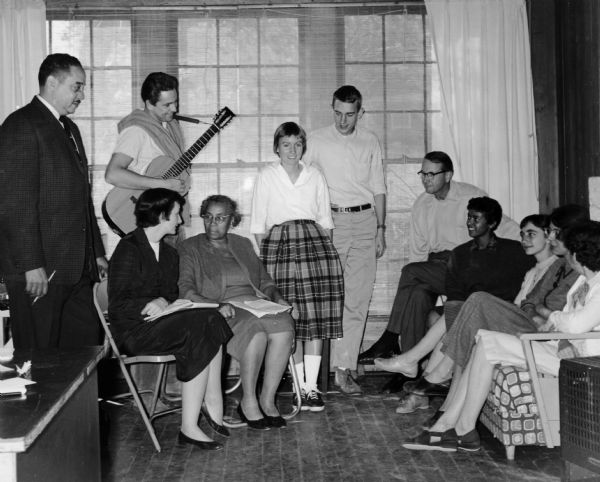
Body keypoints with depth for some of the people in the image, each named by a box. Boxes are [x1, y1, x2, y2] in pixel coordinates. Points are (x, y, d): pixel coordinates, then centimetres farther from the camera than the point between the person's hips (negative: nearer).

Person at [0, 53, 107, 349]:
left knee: (87, 342, 10)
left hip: (77, 266, 9)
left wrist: (96, 253, 20)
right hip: (39, 269, -9)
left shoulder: (69, 128, 20)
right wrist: (32, 265, -20)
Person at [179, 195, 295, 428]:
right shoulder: (190, 248, 9)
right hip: (222, 311, -4)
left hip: (256, 303, 4)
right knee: (257, 332, -36)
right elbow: (185, 290, -5)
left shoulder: (243, 245, 24)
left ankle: (267, 400, -20)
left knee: (284, 328, -30)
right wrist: (215, 305, -22)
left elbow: (265, 281, 27)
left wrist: (277, 297, 4)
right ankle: (248, 402, -19)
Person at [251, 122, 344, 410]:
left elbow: (325, 219, 17)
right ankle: (300, 386, 3)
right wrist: (264, 256, 0)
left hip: (315, 242, 2)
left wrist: (327, 249, 7)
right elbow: (258, 223, 8)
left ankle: (311, 386, -1)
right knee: (290, 319, -5)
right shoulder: (266, 177, 11)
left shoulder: (315, 176, 16)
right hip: (279, 243, -1)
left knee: (316, 318, -6)